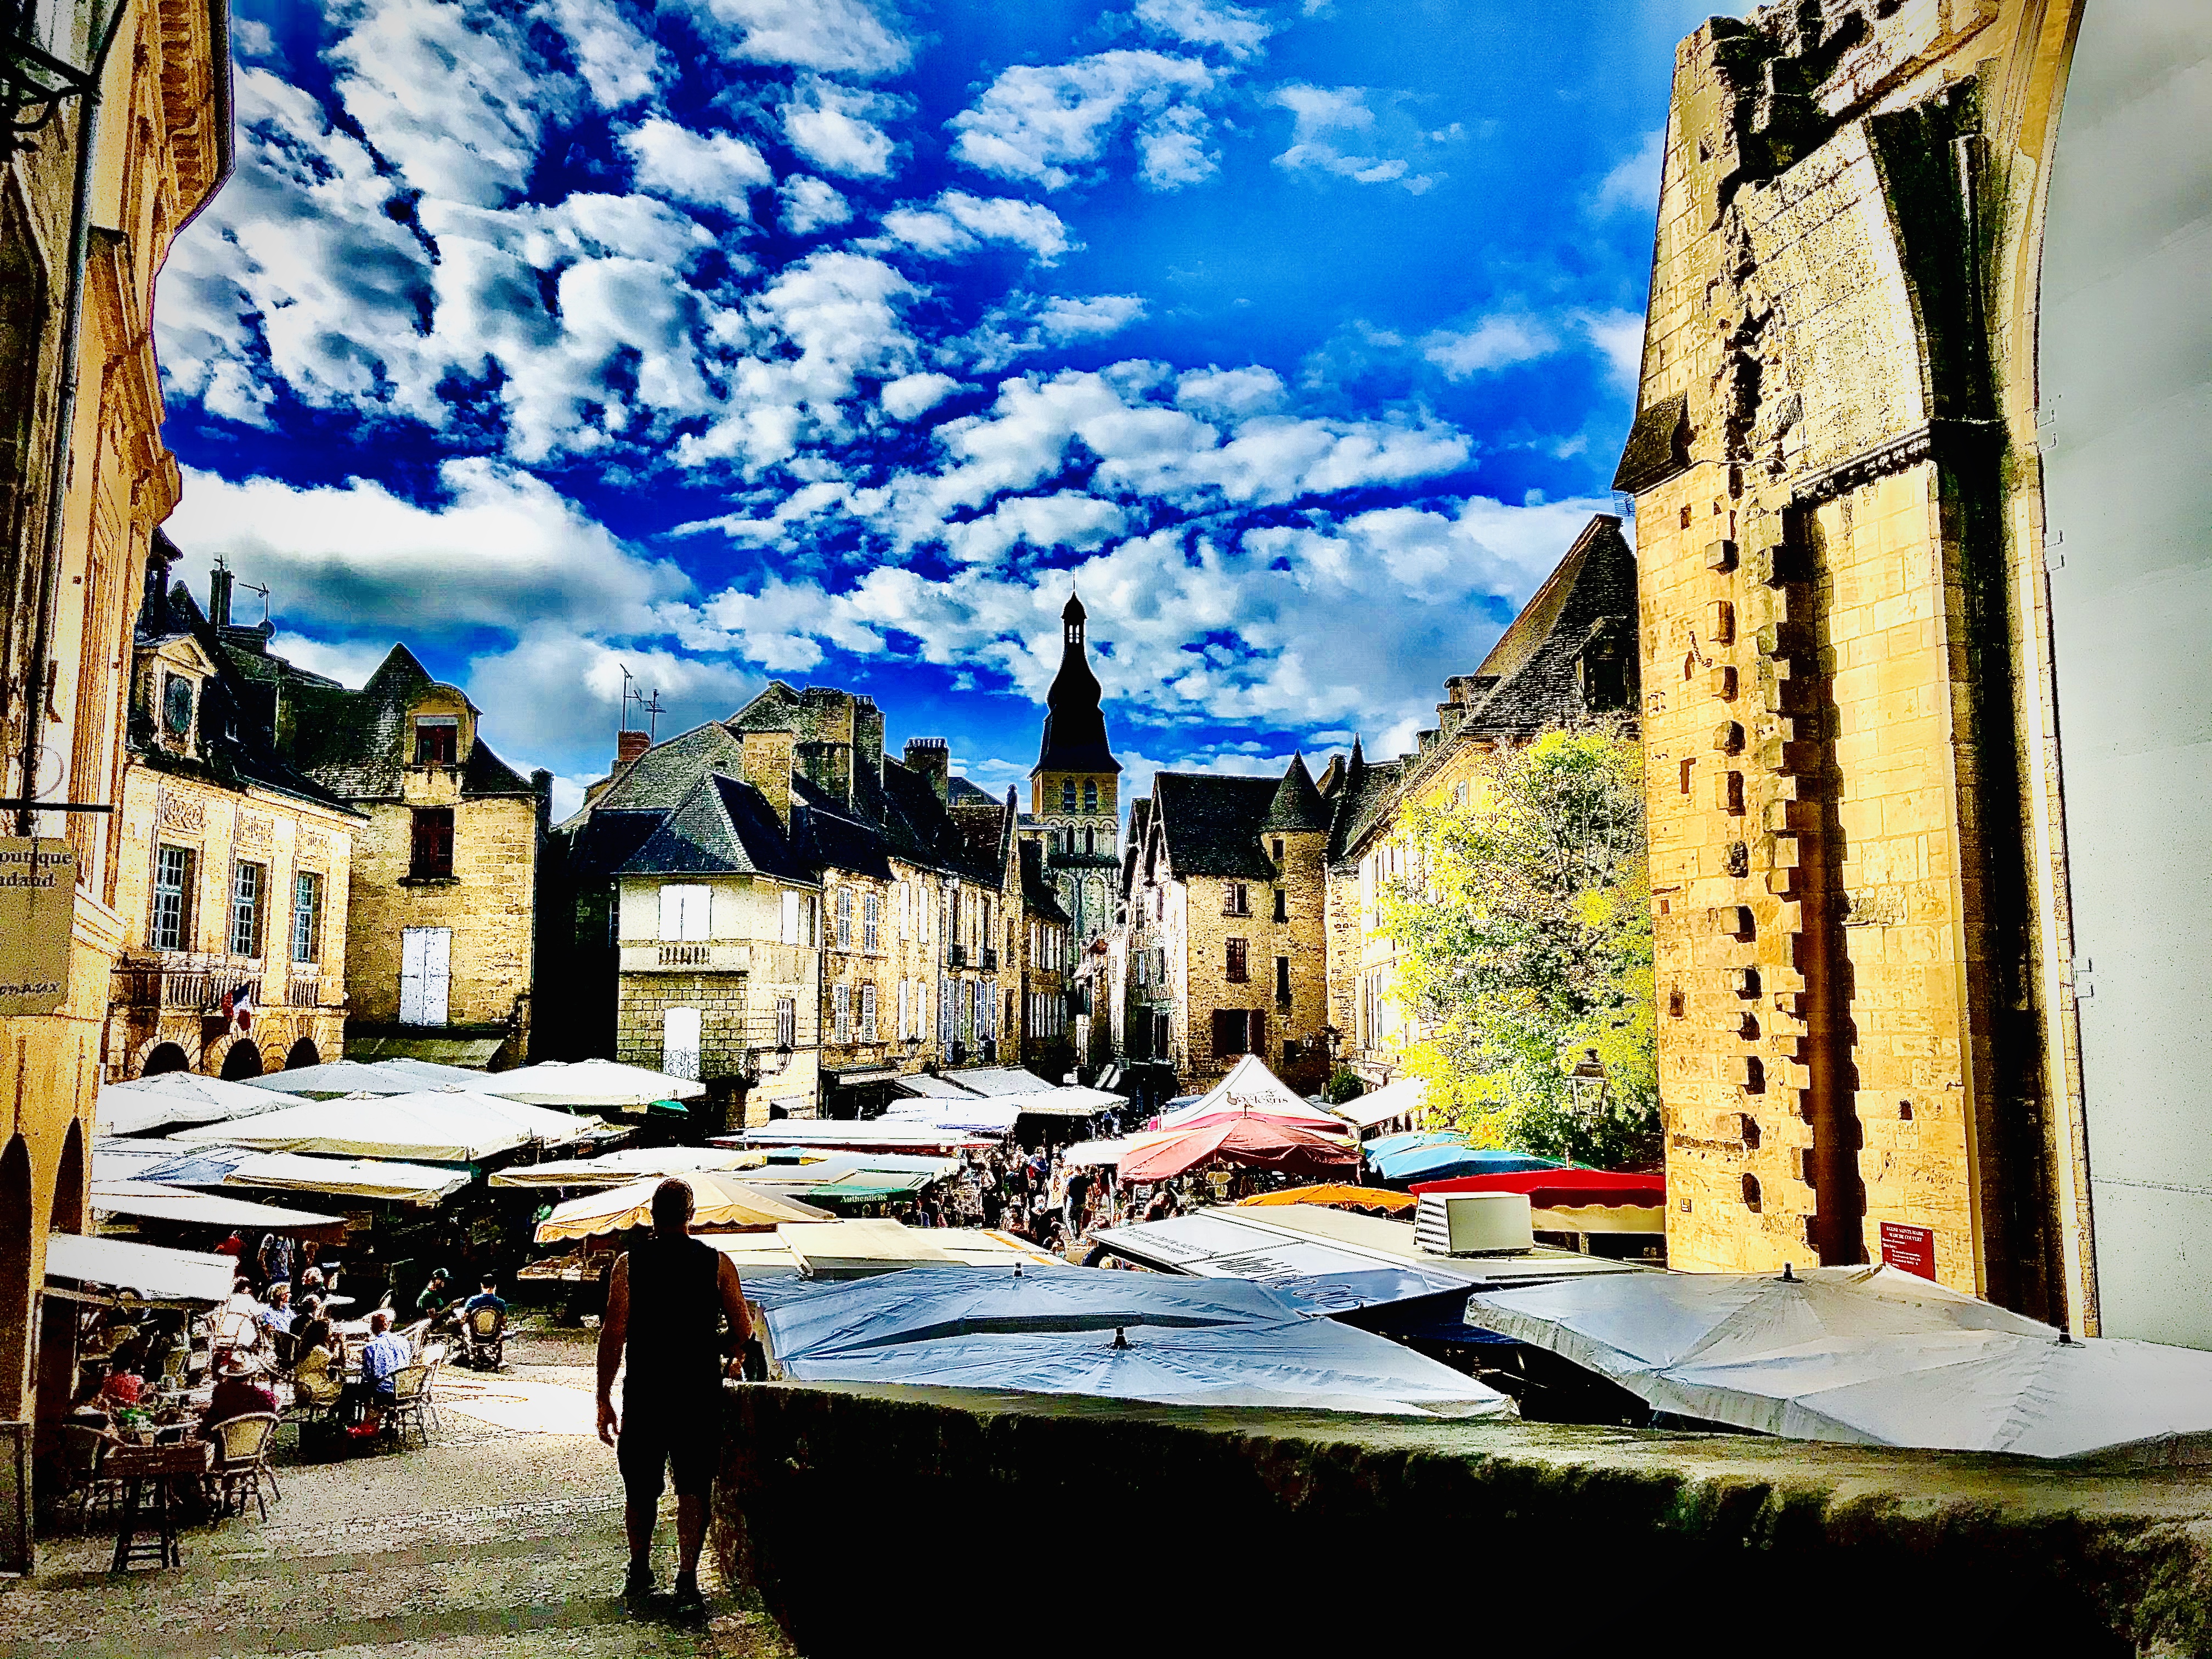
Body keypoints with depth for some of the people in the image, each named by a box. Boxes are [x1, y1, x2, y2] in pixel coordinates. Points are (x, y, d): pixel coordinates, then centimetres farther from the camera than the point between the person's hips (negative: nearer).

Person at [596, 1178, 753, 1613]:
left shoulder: (629, 1263, -4)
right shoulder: (718, 1263, -3)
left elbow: (613, 1334, -6)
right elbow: (743, 1333, 0)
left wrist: (604, 1399, 0)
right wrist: (725, 1351, 23)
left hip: (644, 1393, 1)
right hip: (700, 1393, -1)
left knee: (640, 1488, 16)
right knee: (693, 1488, 7)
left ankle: (640, 1575, 29)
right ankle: (687, 1580, 1)